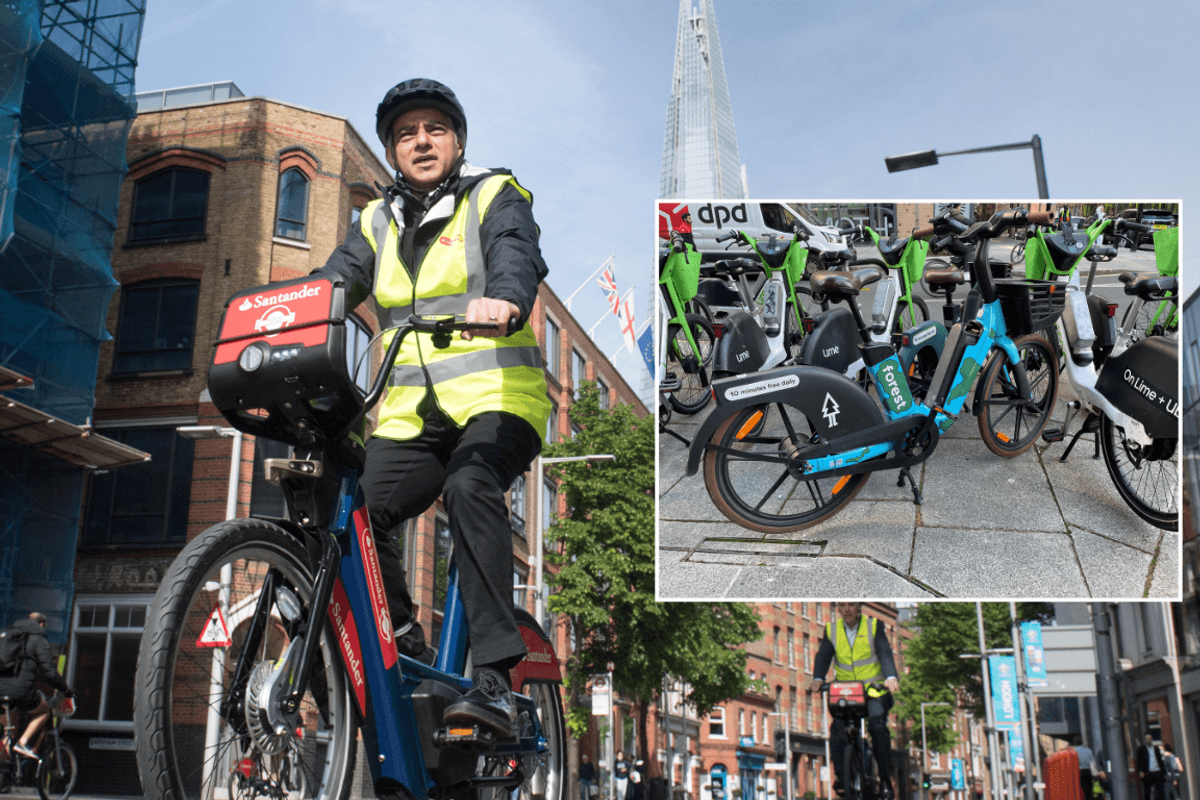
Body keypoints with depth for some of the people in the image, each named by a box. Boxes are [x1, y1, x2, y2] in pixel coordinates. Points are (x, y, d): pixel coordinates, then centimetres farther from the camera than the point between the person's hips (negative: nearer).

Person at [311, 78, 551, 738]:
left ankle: (494, 682, -32)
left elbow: (517, 256, -16)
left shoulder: (495, 197, 6)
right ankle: (405, 652, 9)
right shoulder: (377, 223, 21)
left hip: (494, 397, -5)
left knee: (469, 486, -33)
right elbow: (333, 281, 6)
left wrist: (504, 301, -40)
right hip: (411, 412, 5)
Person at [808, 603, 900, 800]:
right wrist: (818, 678, -24)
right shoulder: (831, 629, 5)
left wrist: (891, 676, -31)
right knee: (837, 729, -21)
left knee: (878, 727, -23)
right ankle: (840, 775, -9)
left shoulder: (874, 626, 0)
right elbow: (823, 656, -4)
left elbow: (885, 653, -12)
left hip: (874, 690, -2)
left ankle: (885, 780, -12)